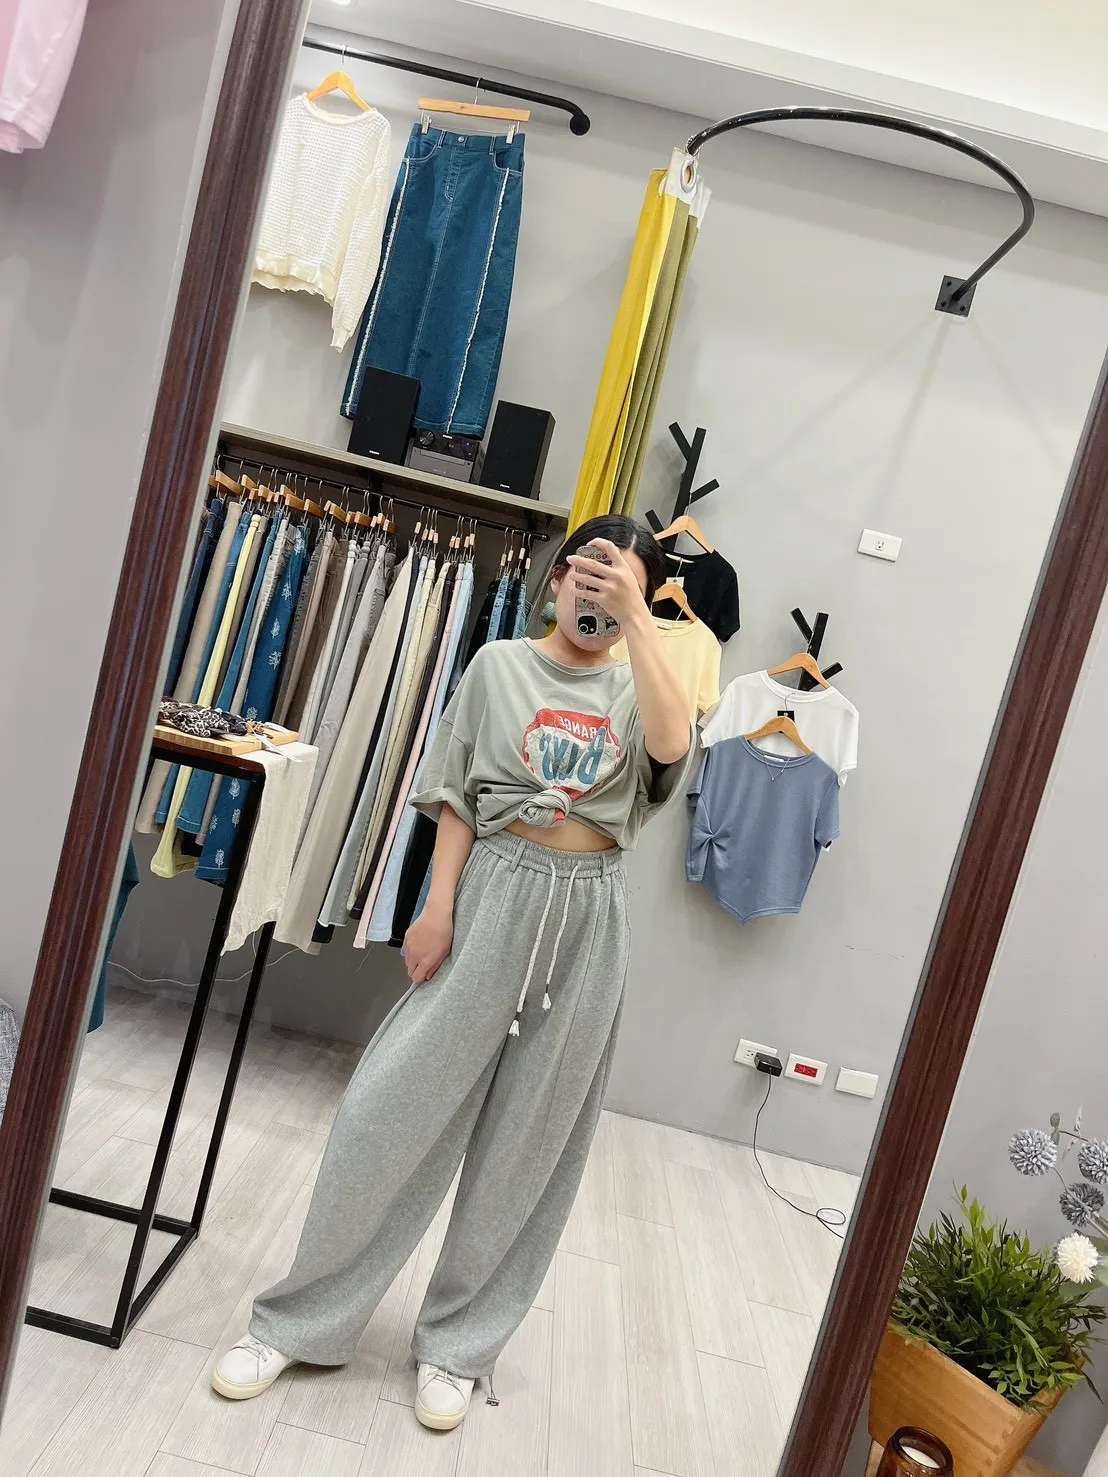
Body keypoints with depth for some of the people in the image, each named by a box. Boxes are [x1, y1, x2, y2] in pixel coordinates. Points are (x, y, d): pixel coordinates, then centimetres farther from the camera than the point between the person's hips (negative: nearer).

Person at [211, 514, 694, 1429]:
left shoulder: (635, 689, 8)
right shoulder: (500, 666, 6)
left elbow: (672, 745, -16)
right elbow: (455, 795, 3)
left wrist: (634, 614, -15)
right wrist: (438, 906, -7)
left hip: (589, 915, 1)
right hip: (497, 891, -1)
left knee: (529, 1138, 9)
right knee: (398, 1105, 1)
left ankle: (458, 1344, 26)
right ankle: (303, 1319, 19)